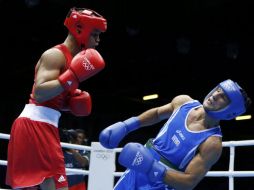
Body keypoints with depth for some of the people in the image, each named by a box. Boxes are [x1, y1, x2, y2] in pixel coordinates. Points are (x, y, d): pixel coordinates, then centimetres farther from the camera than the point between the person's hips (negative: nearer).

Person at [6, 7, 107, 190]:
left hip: (40, 126, 10)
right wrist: (74, 76, -22)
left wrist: (73, 104, 8)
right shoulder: (55, 54, -8)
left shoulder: (70, 59, 21)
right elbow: (39, 93, -20)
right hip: (35, 124, -10)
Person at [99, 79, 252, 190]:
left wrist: (152, 167, -32)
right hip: (137, 169, 6)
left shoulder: (213, 144, -21)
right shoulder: (183, 102, -5)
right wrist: (126, 126, 6)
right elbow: (157, 113, 15)